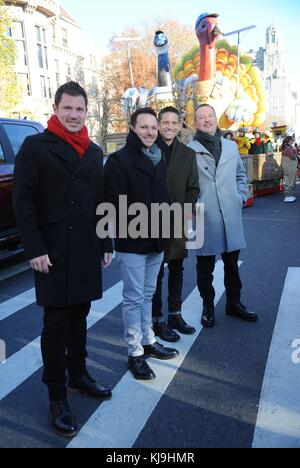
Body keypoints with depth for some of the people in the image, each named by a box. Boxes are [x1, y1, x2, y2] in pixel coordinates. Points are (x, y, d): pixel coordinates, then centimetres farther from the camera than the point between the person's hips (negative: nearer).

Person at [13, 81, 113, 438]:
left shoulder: (94, 152, 13)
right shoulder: (35, 146, -2)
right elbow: (22, 201, -8)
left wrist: (106, 244, 12)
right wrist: (35, 249, -15)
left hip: (87, 249, 5)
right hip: (53, 251, -5)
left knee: (79, 316, 16)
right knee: (56, 323, 2)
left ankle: (78, 375, 33)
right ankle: (57, 397, 16)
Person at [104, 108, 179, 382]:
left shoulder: (160, 161, 13)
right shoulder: (119, 160, -10)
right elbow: (114, 202, -15)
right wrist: (128, 229, -18)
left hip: (156, 240, 7)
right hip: (132, 242, -7)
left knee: (147, 294, 18)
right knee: (134, 298, 1)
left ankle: (148, 341, 32)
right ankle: (135, 353, 14)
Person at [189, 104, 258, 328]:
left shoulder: (231, 146, 12)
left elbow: (241, 174, 21)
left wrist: (241, 197, 9)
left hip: (231, 216, 4)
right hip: (205, 219, -4)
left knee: (232, 263, 16)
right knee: (205, 267, 8)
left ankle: (234, 303, 33)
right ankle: (208, 307, 25)